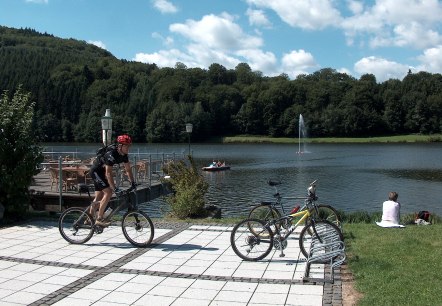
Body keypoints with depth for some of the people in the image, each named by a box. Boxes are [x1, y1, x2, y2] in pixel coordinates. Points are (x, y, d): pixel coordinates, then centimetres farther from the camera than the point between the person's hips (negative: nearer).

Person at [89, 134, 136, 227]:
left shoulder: (124, 154, -6)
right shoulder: (111, 154, -31)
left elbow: (128, 169, 4)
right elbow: (109, 173, -34)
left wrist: (133, 182, -1)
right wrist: (115, 189, -37)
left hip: (102, 172, 9)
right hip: (96, 171, -9)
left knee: (99, 197, 13)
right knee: (108, 192, -20)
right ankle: (99, 219, -15)